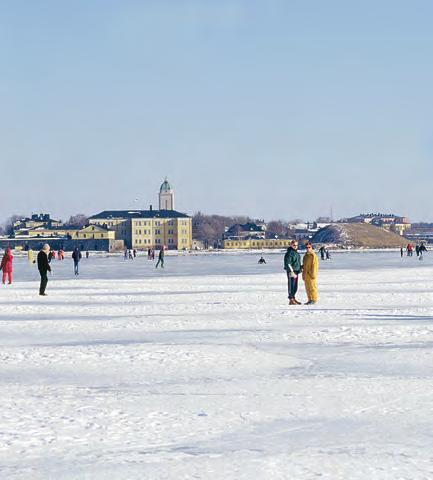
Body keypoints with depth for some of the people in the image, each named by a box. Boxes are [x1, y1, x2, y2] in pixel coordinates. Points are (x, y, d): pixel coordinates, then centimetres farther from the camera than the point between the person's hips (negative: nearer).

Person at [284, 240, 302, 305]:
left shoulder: (296, 252, 14)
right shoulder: (289, 253, -15)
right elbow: (288, 264, -21)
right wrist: (292, 272, -24)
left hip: (296, 272, 10)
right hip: (291, 271, -10)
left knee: (295, 286, 15)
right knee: (291, 285, -7)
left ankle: (293, 298, 24)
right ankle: (291, 300, -4)